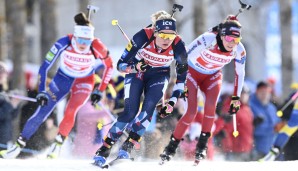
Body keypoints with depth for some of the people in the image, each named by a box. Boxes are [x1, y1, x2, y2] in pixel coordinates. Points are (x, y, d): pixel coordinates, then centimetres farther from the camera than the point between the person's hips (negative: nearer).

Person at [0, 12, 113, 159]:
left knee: (70, 112, -27)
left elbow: (109, 66, -10)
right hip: (62, 79, 1)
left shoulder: (97, 48, -30)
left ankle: (58, 144, -7)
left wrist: (100, 91, -9)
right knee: (41, 112, -6)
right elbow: (44, 67, -22)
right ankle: (19, 145, 8)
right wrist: (41, 92, -27)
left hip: (83, 82, -1)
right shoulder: (63, 44, -31)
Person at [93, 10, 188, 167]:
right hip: (136, 71, -2)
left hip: (159, 75, 2)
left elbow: (181, 76, -11)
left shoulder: (178, 46, -28)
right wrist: (135, 67, -43)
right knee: (131, 112, -16)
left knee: (149, 106, -24)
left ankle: (128, 145, -14)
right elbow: (120, 65, -23)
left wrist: (172, 101, -15)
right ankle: (105, 148, -6)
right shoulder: (143, 37, -32)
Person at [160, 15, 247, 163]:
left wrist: (236, 97, 3)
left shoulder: (239, 51, -20)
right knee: (191, 112, -17)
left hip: (212, 76, 3)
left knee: (210, 106, -23)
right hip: (192, 72, -3)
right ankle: (172, 147, 0)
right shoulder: (208, 40, -35)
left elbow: (240, 73, -1)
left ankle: (202, 145, -7)